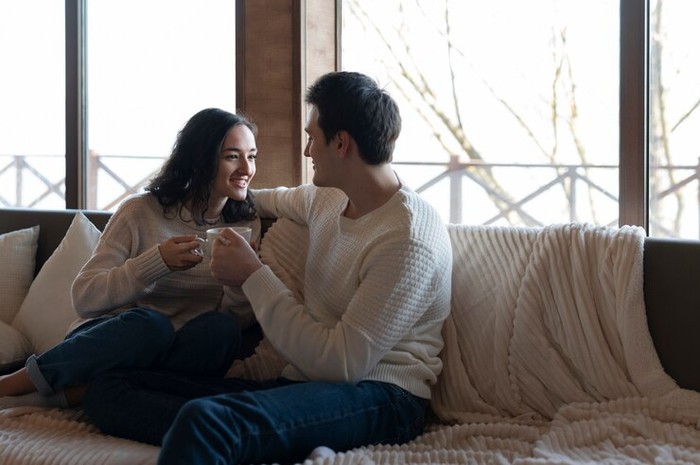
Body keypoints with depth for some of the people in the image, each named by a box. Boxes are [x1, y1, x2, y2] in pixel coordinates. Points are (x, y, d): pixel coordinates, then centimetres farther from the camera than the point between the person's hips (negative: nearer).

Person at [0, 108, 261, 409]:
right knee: (150, 323, -37)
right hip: (105, 341, -3)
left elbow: (240, 319, 1)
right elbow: (84, 298, -10)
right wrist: (158, 261, -23)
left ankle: (73, 394, -27)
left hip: (177, 355, 3)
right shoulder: (141, 212, -4)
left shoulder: (247, 225, 6)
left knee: (222, 329, -30)